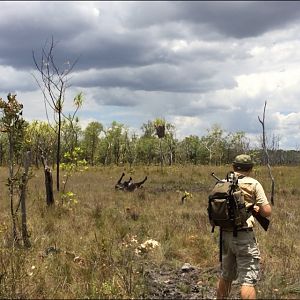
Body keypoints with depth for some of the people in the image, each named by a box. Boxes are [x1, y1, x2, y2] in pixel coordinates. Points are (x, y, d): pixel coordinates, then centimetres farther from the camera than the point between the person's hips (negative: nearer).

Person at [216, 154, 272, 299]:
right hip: (244, 236, -5)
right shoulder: (253, 184, -5)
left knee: (225, 277, 21)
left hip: (225, 235, 6)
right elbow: (267, 212, -6)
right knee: (248, 280, -4)